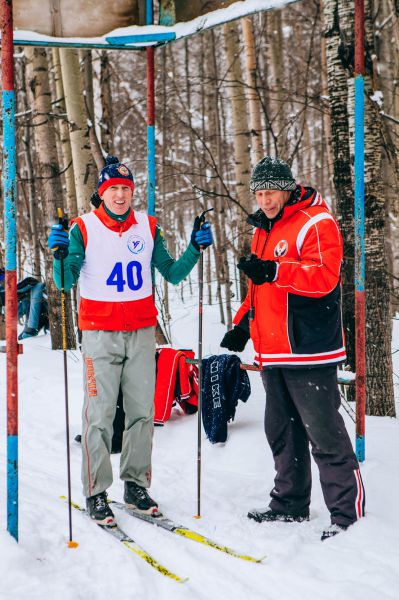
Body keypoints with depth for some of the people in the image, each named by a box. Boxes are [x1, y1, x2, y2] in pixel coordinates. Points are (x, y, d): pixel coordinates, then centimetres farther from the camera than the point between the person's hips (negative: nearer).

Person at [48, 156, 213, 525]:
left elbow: (172, 274, 9)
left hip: (142, 332, 3)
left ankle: (135, 484, 17)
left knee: (142, 411, 5)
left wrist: (196, 248, -4)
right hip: (100, 332, -3)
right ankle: (96, 492, 4)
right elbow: (66, 283, -7)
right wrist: (60, 253, -25)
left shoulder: (147, 227, 7)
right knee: (100, 413, -5)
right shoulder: (84, 228, -3)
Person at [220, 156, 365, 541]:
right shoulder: (263, 231, 18)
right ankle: (290, 504, 29)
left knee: (324, 433, -6)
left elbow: (323, 276, -23)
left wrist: (273, 271, -30)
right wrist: (243, 325, 18)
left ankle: (347, 512, 1)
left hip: (308, 350, -9)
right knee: (282, 432, 16)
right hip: (273, 352, 9)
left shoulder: (316, 223, -9)